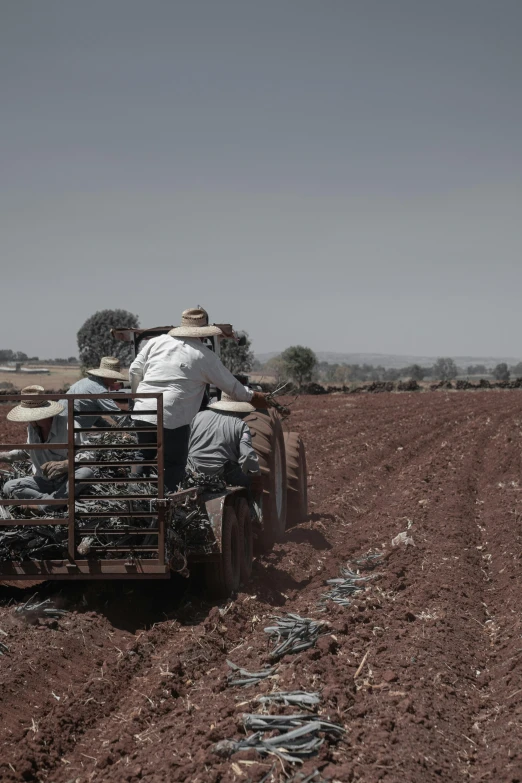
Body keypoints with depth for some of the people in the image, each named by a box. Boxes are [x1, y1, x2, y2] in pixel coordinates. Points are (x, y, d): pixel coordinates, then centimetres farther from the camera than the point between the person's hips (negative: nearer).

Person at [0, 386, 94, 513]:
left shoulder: (66, 424, -22)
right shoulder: (32, 427, -3)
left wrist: (66, 464, -48)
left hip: (66, 480, -4)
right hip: (43, 481, 4)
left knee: (86, 473, -38)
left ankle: (42, 506, -28)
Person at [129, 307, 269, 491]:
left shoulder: (157, 341, 10)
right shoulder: (205, 356, 1)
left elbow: (134, 371, 10)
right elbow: (231, 385, 11)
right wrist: (252, 397, 27)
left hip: (142, 413, 5)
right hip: (172, 419, -5)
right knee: (173, 469, 6)